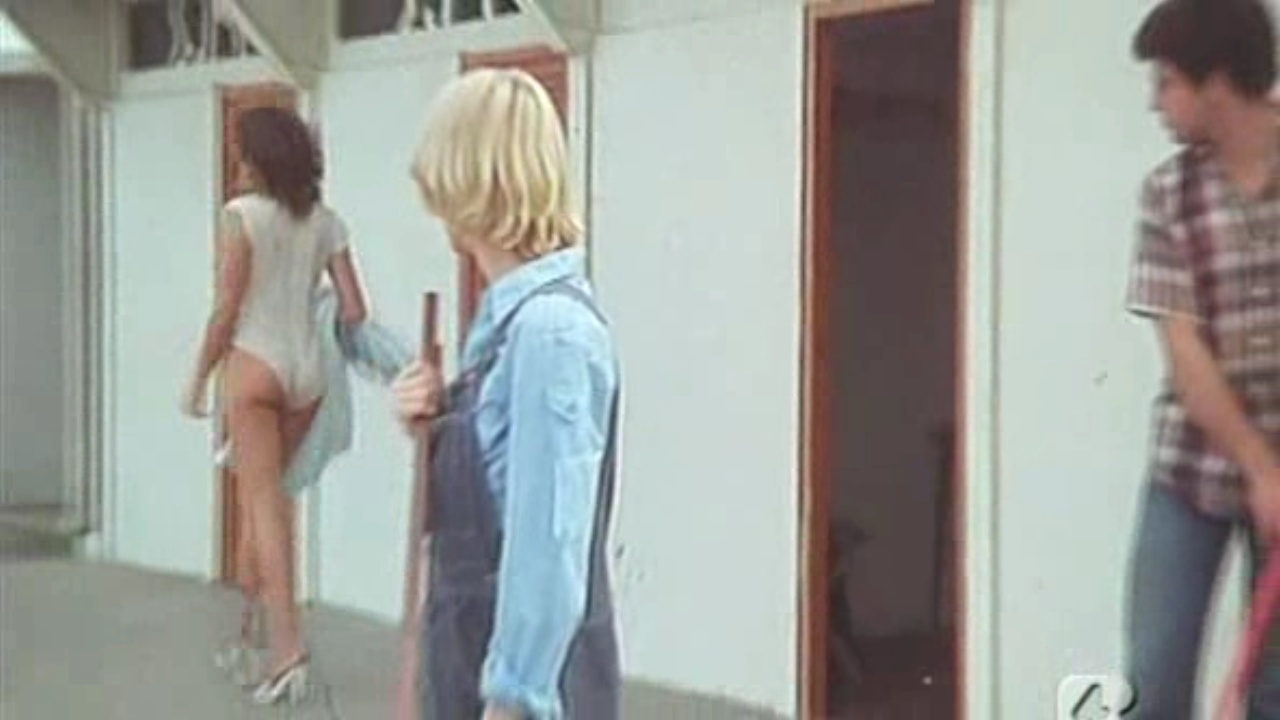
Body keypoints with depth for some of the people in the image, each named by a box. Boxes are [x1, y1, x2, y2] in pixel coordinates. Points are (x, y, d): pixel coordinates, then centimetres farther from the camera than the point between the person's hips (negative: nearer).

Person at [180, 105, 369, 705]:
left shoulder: (241, 214, -7)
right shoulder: (325, 222, 6)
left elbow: (227, 308, -10)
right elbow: (355, 311, 4)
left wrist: (198, 378, 0)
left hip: (255, 364, -5)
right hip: (307, 371, 5)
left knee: (264, 499, -5)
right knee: (260, 492, 20)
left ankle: (287, 643, -14)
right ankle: (245, 620, 30)